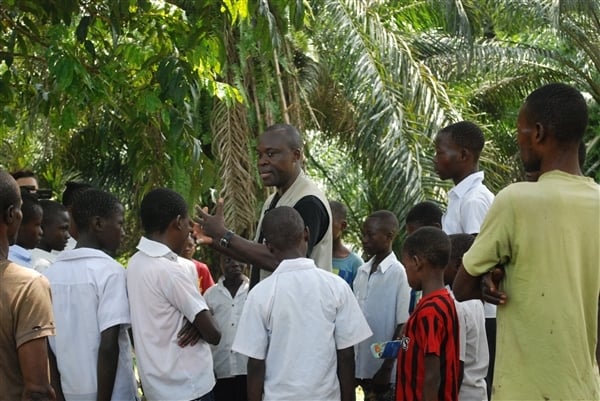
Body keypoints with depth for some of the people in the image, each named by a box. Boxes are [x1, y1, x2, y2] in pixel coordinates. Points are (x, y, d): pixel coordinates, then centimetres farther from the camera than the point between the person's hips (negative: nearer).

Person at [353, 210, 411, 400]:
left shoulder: (398, 273, -11)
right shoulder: (362, 272, 8)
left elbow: (402, 326, -11)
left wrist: (387, 367, -13)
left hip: (384, 368, -6)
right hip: (362, 366, 6)